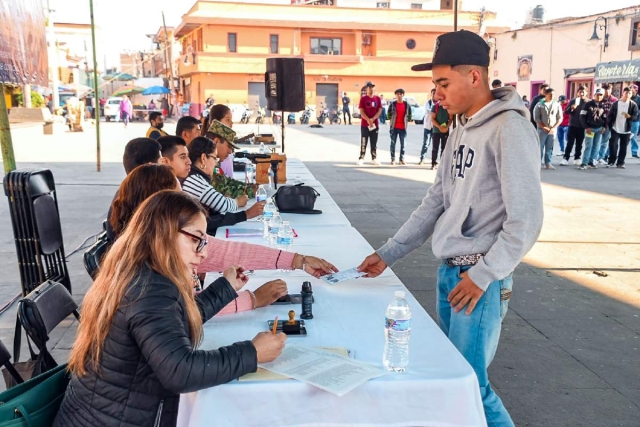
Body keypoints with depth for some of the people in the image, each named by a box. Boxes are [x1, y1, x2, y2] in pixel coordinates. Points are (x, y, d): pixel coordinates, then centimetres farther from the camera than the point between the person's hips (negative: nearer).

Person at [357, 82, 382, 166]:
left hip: (375, 124, 3)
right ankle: (361, 159, -1)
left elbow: (380, 110, 0)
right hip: (364, 124, -3)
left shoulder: (377, 98, 6)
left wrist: (372, 119, -14)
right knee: (363, 142, -3)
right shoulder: (363, 99, -2)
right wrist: (368, 120, -21)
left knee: (374, 143, 9)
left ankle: (374, 159, 16)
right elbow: (361, 111, -9)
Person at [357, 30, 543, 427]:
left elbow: (526, 220, -19)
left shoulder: (510, 129, -16)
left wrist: (482, 275, -15)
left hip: (480, 278, -8)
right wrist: (388, 254, 10)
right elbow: (435, 203, 13)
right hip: (448, 271, 8)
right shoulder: (462, 130, 11)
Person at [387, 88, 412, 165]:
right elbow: (388, 114, 5)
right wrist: (392, 120, 1)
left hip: (403, 127, 1)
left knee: (402, 144, 5)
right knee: (393, 143, 1)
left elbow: (409, 115, 10)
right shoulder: (392, 104, -1)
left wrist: (406, 121, 5)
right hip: (394, 127, -1)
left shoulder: (407, 105, 3)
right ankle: (393, 159, 6)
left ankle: (402, 159, 13)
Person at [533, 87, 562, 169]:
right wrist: (544, 127, -10)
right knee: (540, 147, -2)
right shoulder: (540, 105, -1)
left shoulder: (557, 104, 6)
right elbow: (536, 118, -4)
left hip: (553, 130, 2)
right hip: (542, 130, -2)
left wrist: (554, 128, -5)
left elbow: (560, 118, 7)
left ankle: (548, 163, 9)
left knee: (549, 148, 4)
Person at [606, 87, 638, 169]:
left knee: (623, 147, 5)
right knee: (613, 145, -3)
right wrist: (609, 125, -3)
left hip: (626, 130, 0)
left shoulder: (633, 105, 0)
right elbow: (610, 115, 3)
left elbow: (635, 116, -4)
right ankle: (611, 161, 9)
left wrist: (630, 116, -25)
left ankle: (620, 163, 13)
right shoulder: (616, 103, 2)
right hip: (615, 129, 0)